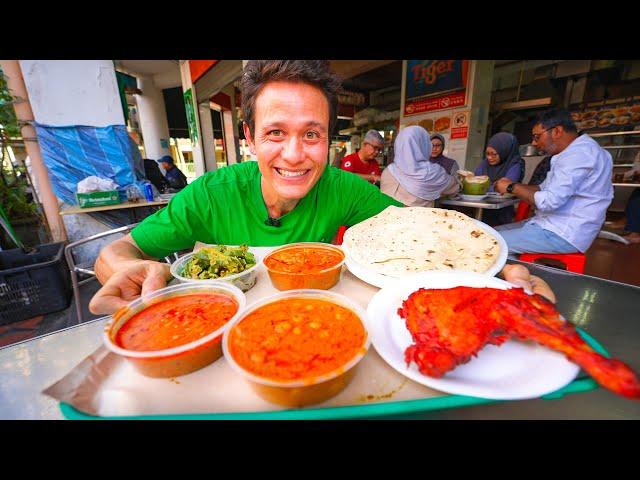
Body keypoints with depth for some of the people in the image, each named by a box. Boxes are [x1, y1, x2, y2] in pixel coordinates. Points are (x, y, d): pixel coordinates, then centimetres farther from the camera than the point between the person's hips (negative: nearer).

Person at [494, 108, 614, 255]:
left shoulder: (579, 152, -19)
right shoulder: (576, 150, 16)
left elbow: (549, 201, -25)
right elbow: (545, 188, 20)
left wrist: (511, 187, -12)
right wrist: (514, 185, 5)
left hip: (562, 234, -10)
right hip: (553, 225, 10)